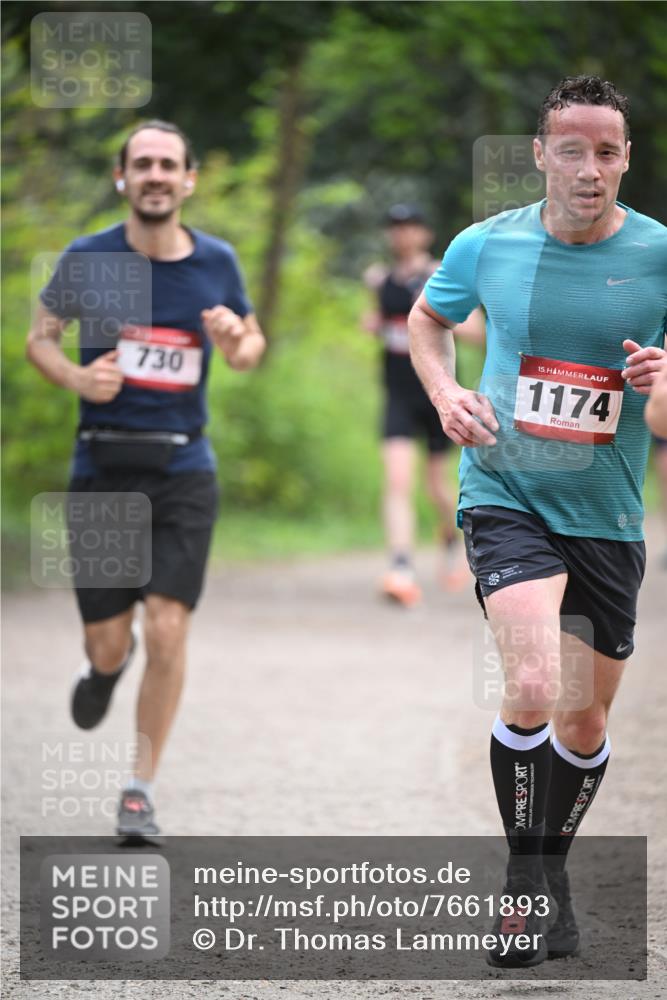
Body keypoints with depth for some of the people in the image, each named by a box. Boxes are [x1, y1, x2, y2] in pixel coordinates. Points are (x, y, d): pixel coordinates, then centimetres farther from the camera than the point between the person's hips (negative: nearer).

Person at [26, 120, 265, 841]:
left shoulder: (217, 263, 2)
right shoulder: (88, 259, -3)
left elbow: (251, 343, 17)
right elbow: (39, 337, 9)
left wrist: (238, 345, -8)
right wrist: (77, 378, -12)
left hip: (183, 471, 0)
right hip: (102, 469, 0)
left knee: (167, 631, -12)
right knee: (107, 645, 2)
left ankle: (141, 790, 3)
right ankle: (107, 663, 43)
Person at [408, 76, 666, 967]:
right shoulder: (487, 245, -3)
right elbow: (428, 317, 17)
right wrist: (445, 393, -1)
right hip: (506, 498, -2)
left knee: (586, 721, 13)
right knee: (533, 688, -23)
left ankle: (555, 867, 38)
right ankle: (523, 877, -5)